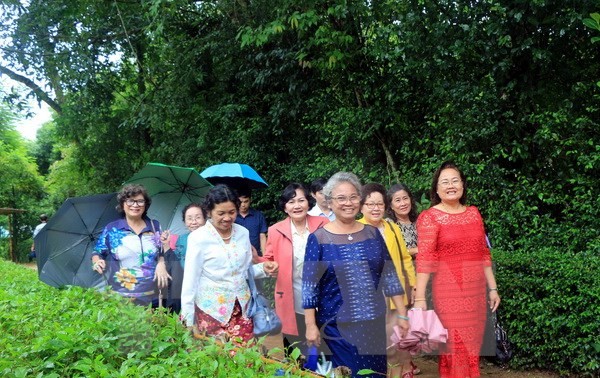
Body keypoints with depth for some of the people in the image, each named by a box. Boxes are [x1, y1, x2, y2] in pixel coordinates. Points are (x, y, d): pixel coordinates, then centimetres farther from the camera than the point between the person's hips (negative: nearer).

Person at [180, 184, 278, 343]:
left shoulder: (243, 233, 3)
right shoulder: (198, 237, -10)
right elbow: (190, 280, -8)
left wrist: (264, 268, -6)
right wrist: (188, 320, -8)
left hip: (241, 308, 4)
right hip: (211, 310, -4)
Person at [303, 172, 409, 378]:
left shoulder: (372, 233, 4)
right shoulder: (318, 238, -6)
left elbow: (389, 276, 6)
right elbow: (309, 286, -6)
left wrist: (402, 314, 5)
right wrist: (311, 325, -8)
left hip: (374, 321, 3)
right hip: (338, 324, -3)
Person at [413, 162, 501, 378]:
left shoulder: (473, 213, 9)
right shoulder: (430, 217, -7)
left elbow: (483, 253, 13)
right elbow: (424, 259, -15)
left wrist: (492, 288, 11)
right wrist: (420, 298, -20)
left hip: (476, 289, 5)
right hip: (449, 290, -5)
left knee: (472, 346, 12)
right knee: (455, 347, 0)